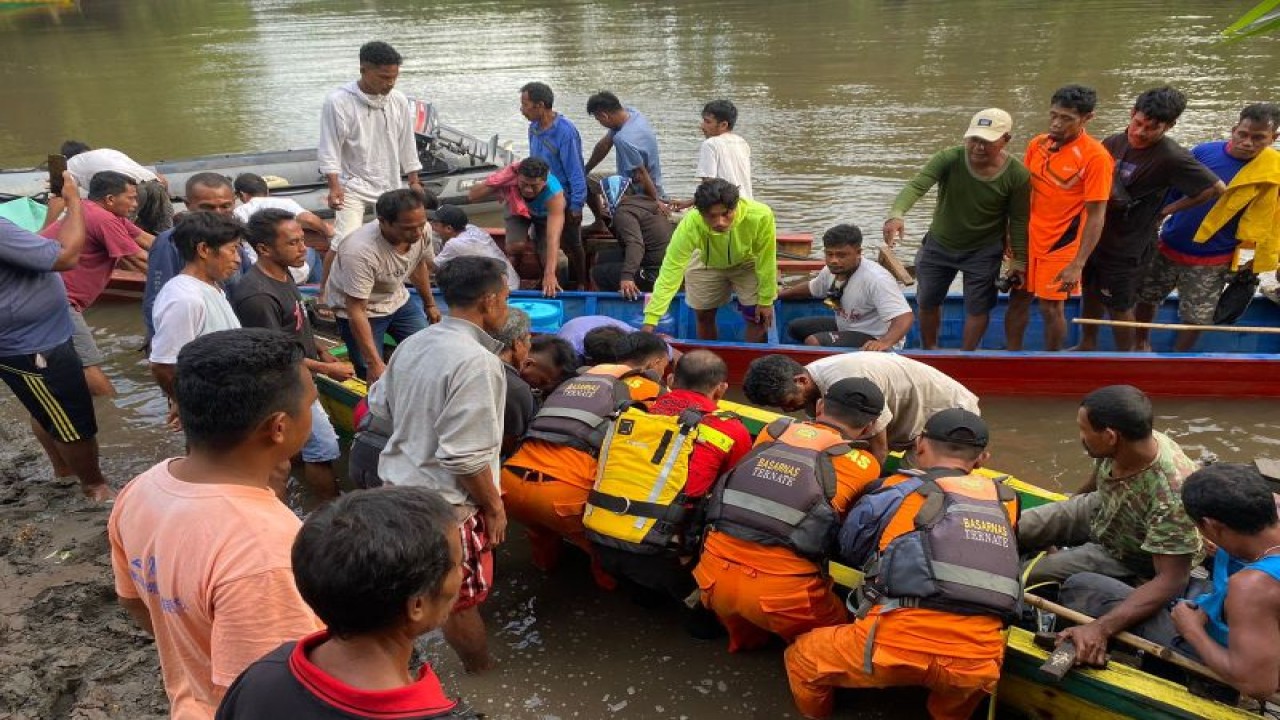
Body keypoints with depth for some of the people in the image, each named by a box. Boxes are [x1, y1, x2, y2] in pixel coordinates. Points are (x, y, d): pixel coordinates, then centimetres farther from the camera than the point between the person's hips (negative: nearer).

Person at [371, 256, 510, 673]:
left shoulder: (411, 345, 1)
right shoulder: (476, 362, -26)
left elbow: (380, 407, 13)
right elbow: (466, 457, -27)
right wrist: (494, 506, -12)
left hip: (399, 483, 8)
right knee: (461, 600, 12)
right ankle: (483, 672, 33)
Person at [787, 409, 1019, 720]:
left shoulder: (897, 491, 9)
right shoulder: (1006, 501, 16)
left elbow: (849, 548, 22)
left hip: (900, 645, -4)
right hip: (979, 661, 4)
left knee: (802, 657, 22)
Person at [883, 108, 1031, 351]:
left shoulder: (1018, 175, -18)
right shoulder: (949, 159, -22)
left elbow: (1019, 221, -7)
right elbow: (916, 186, -37)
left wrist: (1019, 260, -4)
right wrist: (896, 214, -56)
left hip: (984, 251, -1)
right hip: (938, 246, 2)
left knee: (978, 308, 6)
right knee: (927, 302, 15)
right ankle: (929, 351, 40)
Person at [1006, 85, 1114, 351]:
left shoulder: (1095, 157, -16)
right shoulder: (1037, 145, 1)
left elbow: (1096, 216, -16)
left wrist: (1077, 264, -20)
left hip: (1061, 245, -5)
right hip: (1029, 239, 5)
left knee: (1051, 308, 4)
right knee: (1018, 301, 13)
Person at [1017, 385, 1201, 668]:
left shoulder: (1171, 494, -43)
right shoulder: (1125, 444, -23)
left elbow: (1170, 581, -40)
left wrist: (1102, 627, -49)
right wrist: (1073, 500, 22)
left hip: (1129, 560, -5)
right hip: (1098, 512, 6)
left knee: (1021, 572, -12)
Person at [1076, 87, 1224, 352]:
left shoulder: (1172, 158, -21)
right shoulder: (1114, 143, -4)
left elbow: (1216, 188, -17)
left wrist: (1166, 211, -11)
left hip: (1127, 248, -6)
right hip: (1095, 237, 6)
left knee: (1118, 306, 9)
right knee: (1090, 293, 21)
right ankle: (1087, 345, 42)